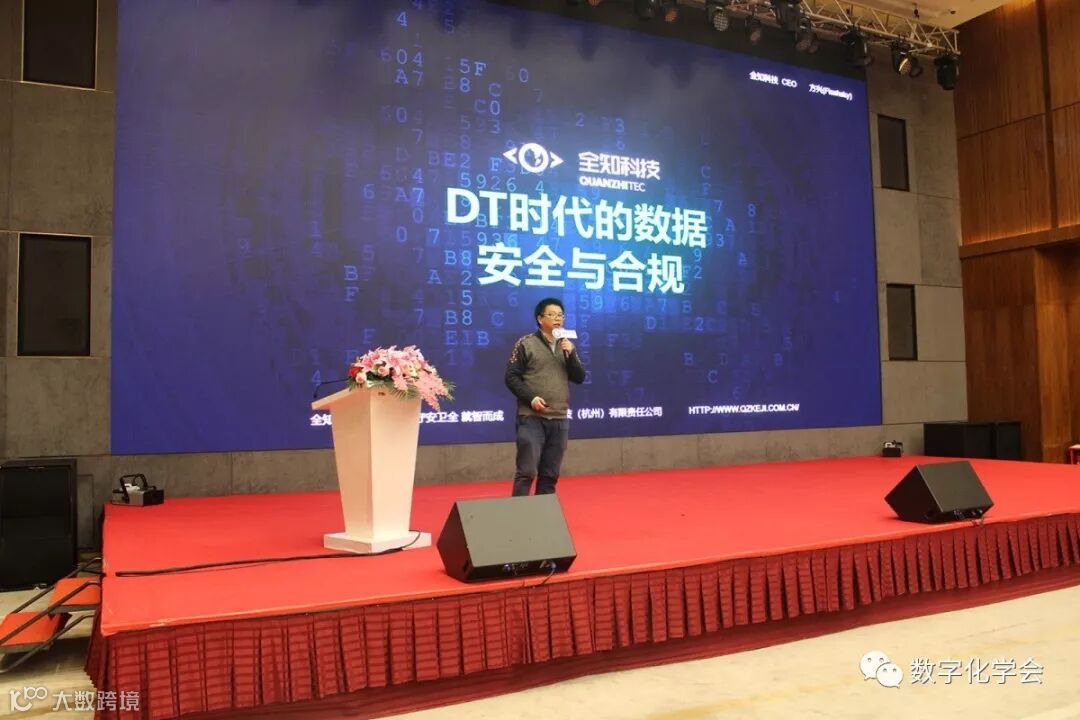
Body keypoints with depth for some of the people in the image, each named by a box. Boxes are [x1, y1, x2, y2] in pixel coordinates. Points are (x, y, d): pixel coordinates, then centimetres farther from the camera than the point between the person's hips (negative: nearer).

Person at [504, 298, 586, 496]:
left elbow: (579, 378, 8)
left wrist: (571, 354, -6)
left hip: (560, 419, 5)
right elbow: (511, 377, -3)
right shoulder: (526, 344, -1)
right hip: (532, 418, -5)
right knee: (527, 471, -8)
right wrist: (531, 398, -15)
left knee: (550, 474, 9)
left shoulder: (567, 346, 13)